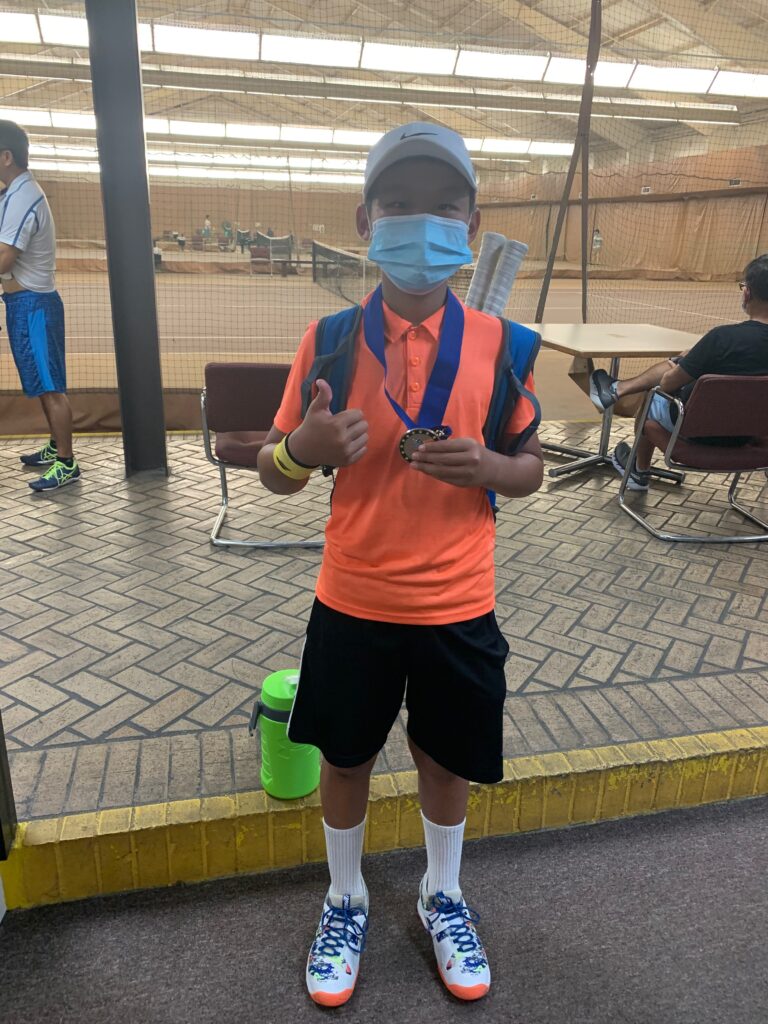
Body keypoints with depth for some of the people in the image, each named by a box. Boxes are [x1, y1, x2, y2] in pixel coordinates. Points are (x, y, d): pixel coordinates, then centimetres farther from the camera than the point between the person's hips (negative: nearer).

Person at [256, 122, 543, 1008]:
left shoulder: (495, 343, -5)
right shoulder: (330, 339, -7)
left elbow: (530, 471, 3)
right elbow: (273, 473, -1)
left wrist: (484, 466, -20)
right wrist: (303, 448, -25)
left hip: (458, 606, 1)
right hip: (353, 602, 0)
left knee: (446, 758, 18)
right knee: (345, 759, 16)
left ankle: (442, 898, 47)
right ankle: (345, 900, 45)